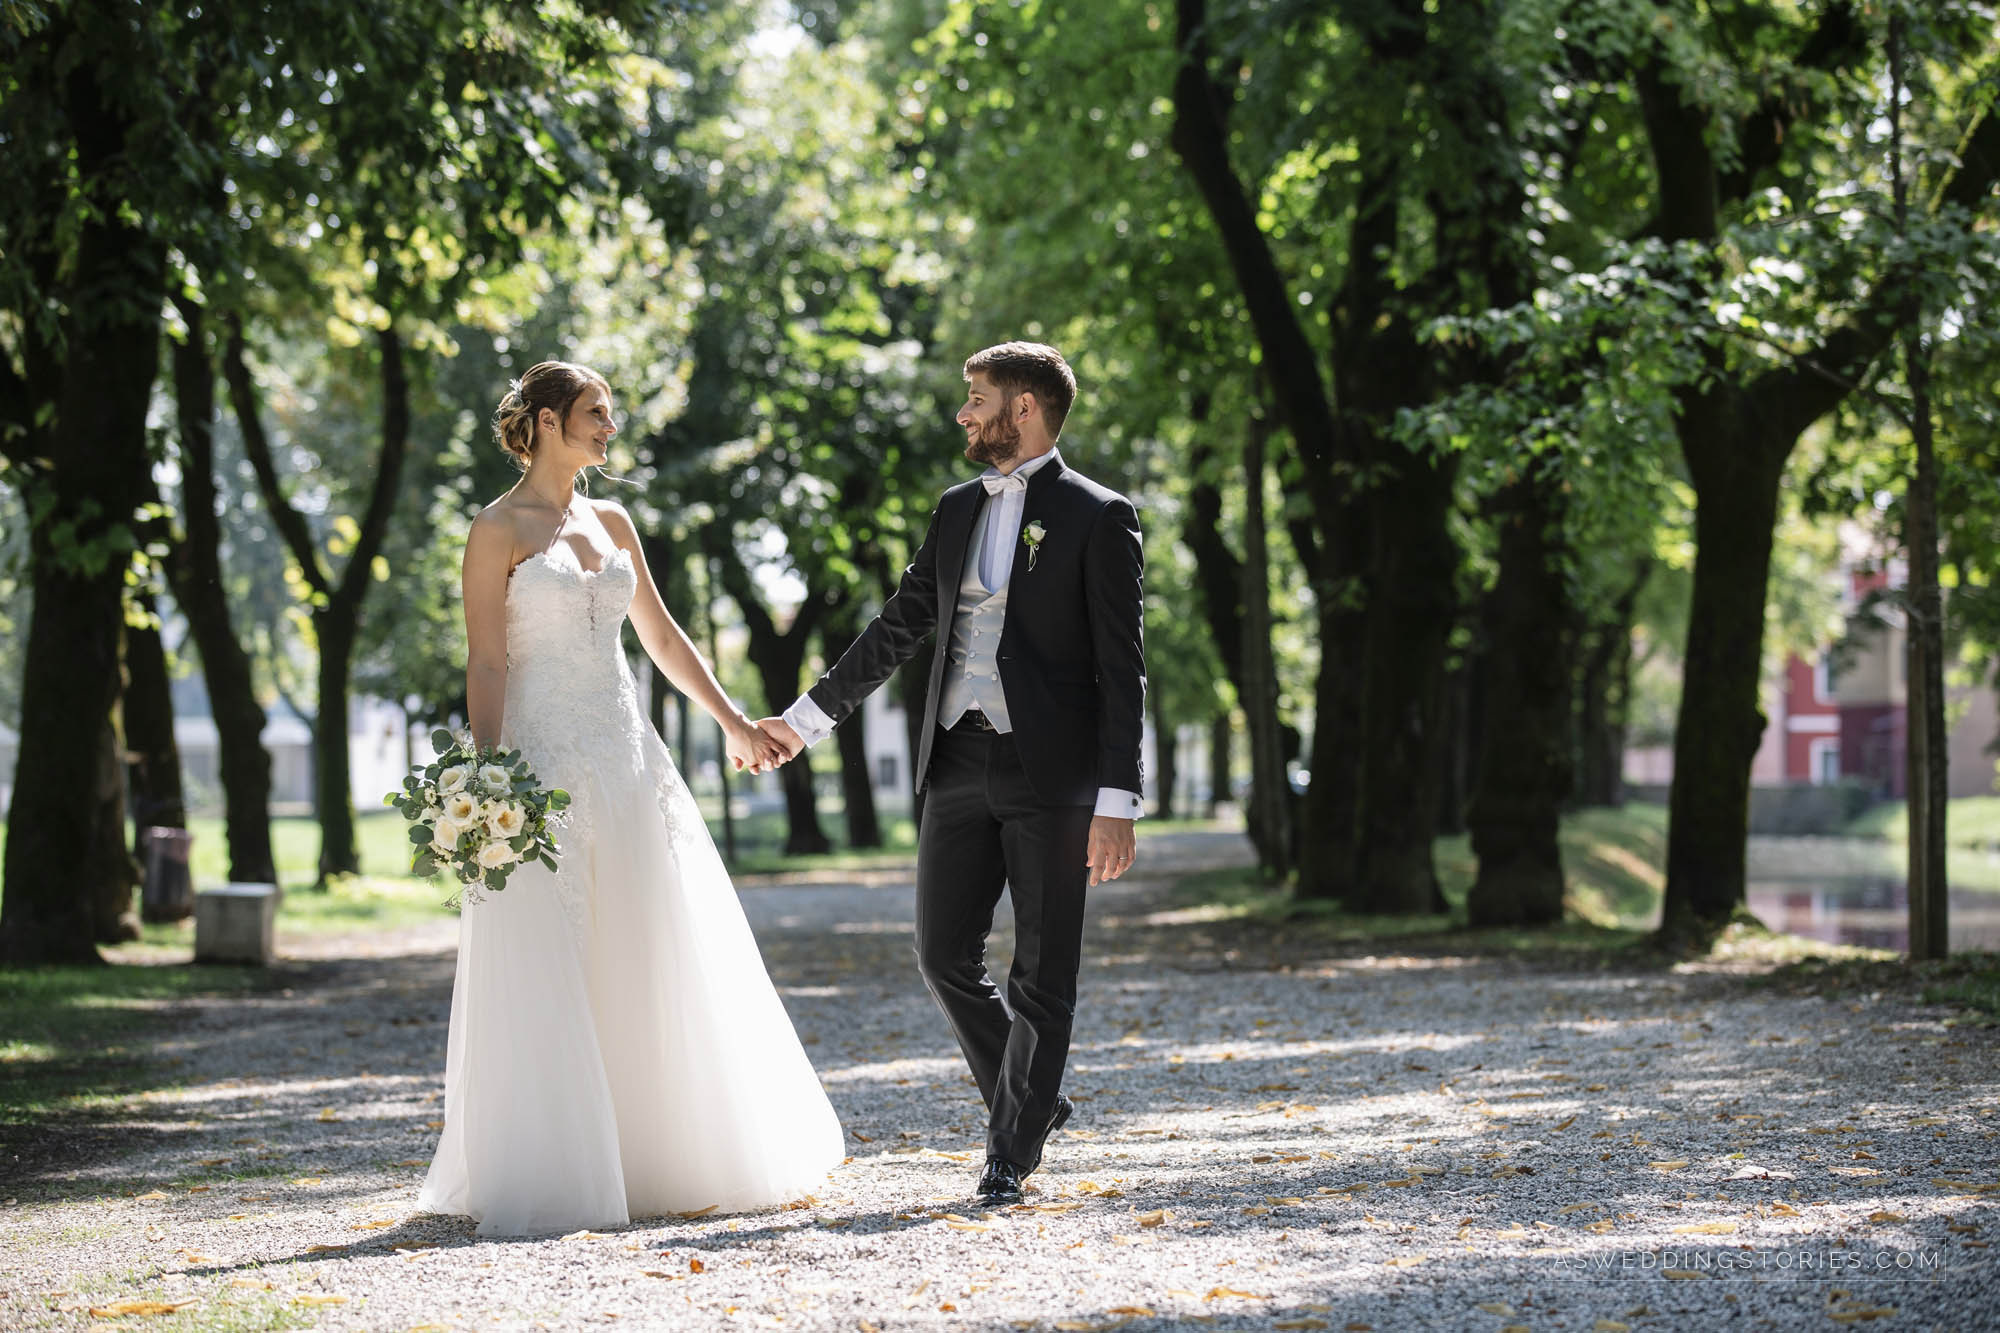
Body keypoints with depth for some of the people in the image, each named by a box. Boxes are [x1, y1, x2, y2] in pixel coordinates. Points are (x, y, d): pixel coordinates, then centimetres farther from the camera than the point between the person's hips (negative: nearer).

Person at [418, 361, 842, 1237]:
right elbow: (486, 663, -9)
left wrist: (733, 722, 23)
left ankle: (660, 1158, 18)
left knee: (653, 964, 8)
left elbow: (661, 638, 22)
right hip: (544, 761, -6)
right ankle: (546, 1176, 0)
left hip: (627, 759, 6)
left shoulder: (610, 524, 14)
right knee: (544, 972, -6)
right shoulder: (500, 529, -4)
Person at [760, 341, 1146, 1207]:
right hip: (960, 767, 6)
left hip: (1052, 775, -6)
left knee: (1043, 973, 0)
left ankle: (1012, 1150, 9)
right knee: (945, 956, 5)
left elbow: (1121, 669, -7)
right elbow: (899, 627, 21)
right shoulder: (957, 510, 14)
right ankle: (1030, 1102, 24)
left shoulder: (1097, 517, -4)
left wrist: (1118, 802, -13)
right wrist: (808, 716, 20)